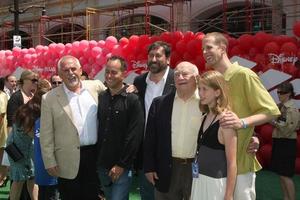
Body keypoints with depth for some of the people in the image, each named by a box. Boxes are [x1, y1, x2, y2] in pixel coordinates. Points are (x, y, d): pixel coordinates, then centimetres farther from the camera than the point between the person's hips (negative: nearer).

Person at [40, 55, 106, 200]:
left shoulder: (96, 87, 3)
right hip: (69, 161, -2)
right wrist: (50, 162, -5)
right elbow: (46, 135, -2)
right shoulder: (50, 99, -3)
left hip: (97, 155, 2)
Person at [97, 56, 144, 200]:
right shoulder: (100, 97, 5)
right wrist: (96, 159, 6)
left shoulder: (132, 100, -9)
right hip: (102, 165, 5)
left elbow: (135, 136, -12)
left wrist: (121, 164, -13)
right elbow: (96, 129, 10)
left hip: (122, 167, -5)